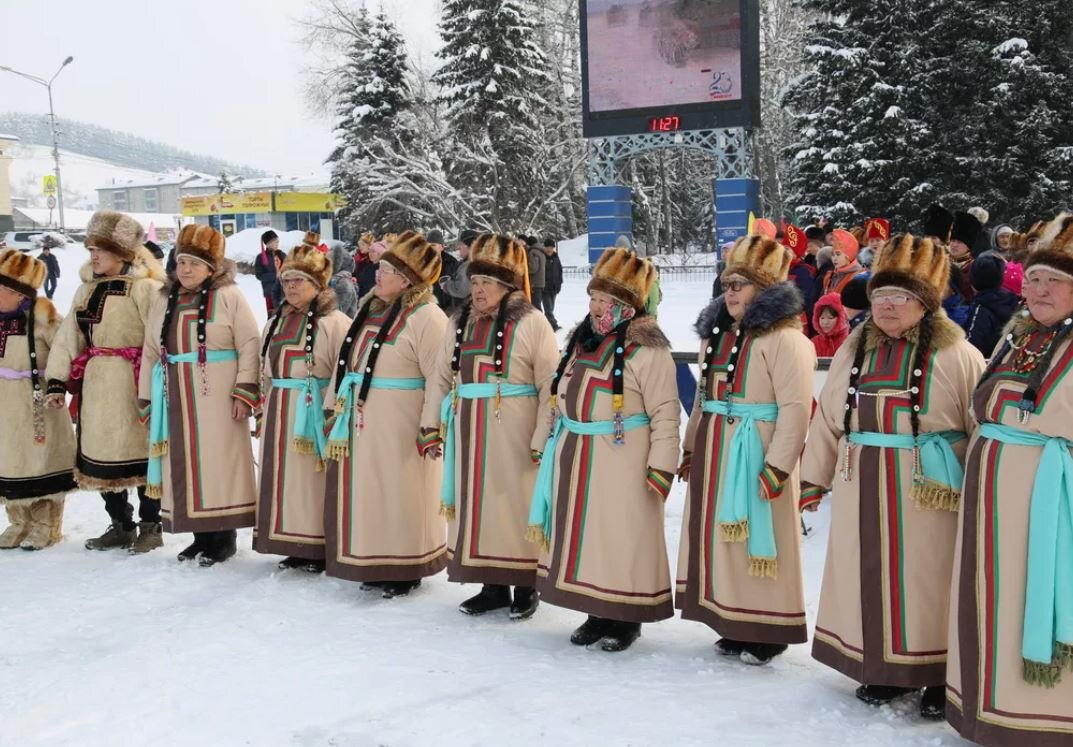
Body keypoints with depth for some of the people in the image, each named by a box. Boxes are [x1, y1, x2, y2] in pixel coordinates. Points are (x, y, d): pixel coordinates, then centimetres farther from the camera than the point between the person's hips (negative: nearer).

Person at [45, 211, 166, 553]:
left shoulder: (143, 287, -11)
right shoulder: (87, 288, 13)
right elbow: (69, 337, 14)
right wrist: (57, 381, 9)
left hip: (132, 382, -8)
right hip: (96, 383, 8)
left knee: (140, 449, 1)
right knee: (100, 450, 12)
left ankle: (150, 526, 15)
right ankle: (120, 525, 26)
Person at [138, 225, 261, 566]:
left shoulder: (228, 296, -5)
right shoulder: (164, 299, 12)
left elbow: (250, 345, -8)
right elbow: (151, 352, 16)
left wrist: (245, 391, -14)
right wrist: (147, 398, 14)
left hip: (217, 399, -5)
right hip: (177, 399, 6)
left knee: (218, 463, -2)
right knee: (186, 465, 8)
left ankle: (224, 536, 9)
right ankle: (201, 535, 19)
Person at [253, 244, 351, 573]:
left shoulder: (334, 322, -10)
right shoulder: (276, 323, 15)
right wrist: (268, 408, 19)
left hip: (314, 415, -8)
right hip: (280, 415, 8)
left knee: (312, 479, -5)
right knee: (285, 477, 11)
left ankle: (320, 549, 6)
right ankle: (292, 547, 21)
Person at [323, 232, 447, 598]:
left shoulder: (424, 317, -16)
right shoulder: (369, 308, 11)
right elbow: (346, 361, 20)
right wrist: (335, 405, 19)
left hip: (398, 425, -8)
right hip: (360, 422, 8)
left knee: (398, 495, 2)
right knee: (368, 492, 15)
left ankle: (405, 569, 17)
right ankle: (373, 564, 29)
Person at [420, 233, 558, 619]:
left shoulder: (531, 322, -8)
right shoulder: (460, 322, 10)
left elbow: (551, 387, -11)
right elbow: (440, 377, 16)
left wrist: (544, 441, -14)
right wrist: (430, 426, 11)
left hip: (512, 435, -6)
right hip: (468, 434, 6)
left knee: (514, 504, -1)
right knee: (475, 504, 11)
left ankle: (526, 587, 16)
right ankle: (492, 586, 25)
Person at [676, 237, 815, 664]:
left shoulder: (784, 338, -13)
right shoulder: (716, 334, 15)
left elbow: (795, 408, -19)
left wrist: (777, 467, -22)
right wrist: (691, 448, 20)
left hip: (755, 457, -8)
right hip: (714, 454, 8)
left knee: (756, 540, -2)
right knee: (719, 537, 13)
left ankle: (767, 632, 12)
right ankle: (733, 624, 26)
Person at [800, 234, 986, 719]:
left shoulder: (955, 355, -6)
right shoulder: (854, 349, 8)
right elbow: (828, 419, 13)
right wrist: (813, 478, 12)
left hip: (928, 496, -4)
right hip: (862, 493, 5)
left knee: (927, 580, 2)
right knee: (872, 577, 11)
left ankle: (942, 676, 18)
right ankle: (885, 666, 27)